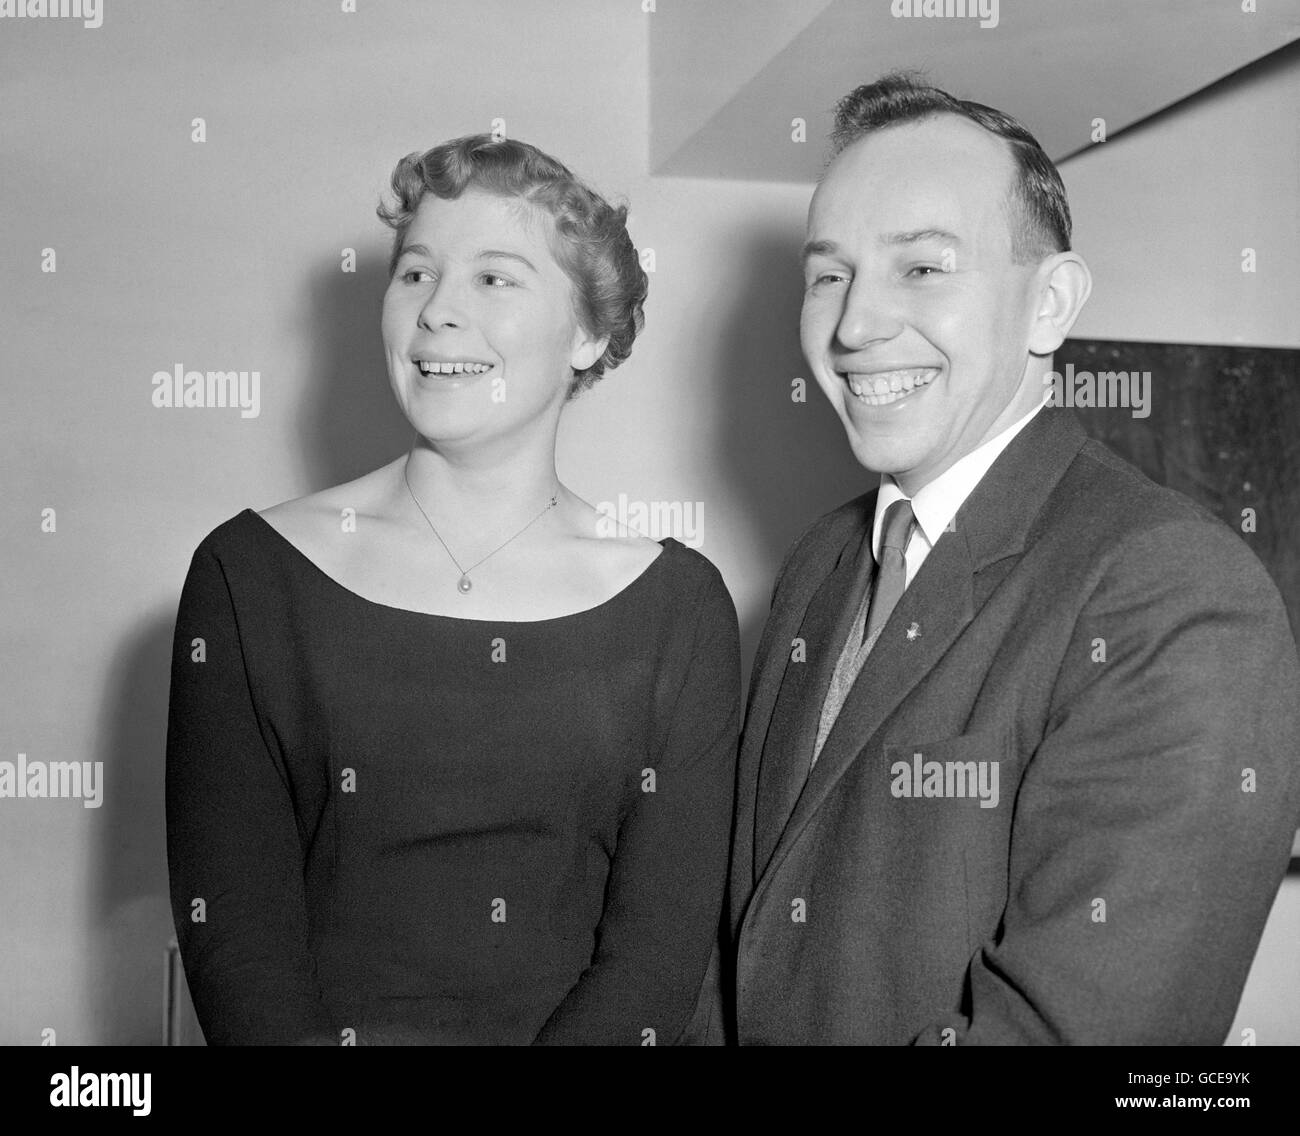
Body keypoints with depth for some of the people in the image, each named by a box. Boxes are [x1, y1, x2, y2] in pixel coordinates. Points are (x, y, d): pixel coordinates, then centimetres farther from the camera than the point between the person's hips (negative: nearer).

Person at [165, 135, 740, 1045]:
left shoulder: (679, 605, 0)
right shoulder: (249, 575, -1)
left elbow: (660, 948, -3)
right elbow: (232, 926, -4)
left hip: (581, 1029, 0)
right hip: (336, 1024, 0)